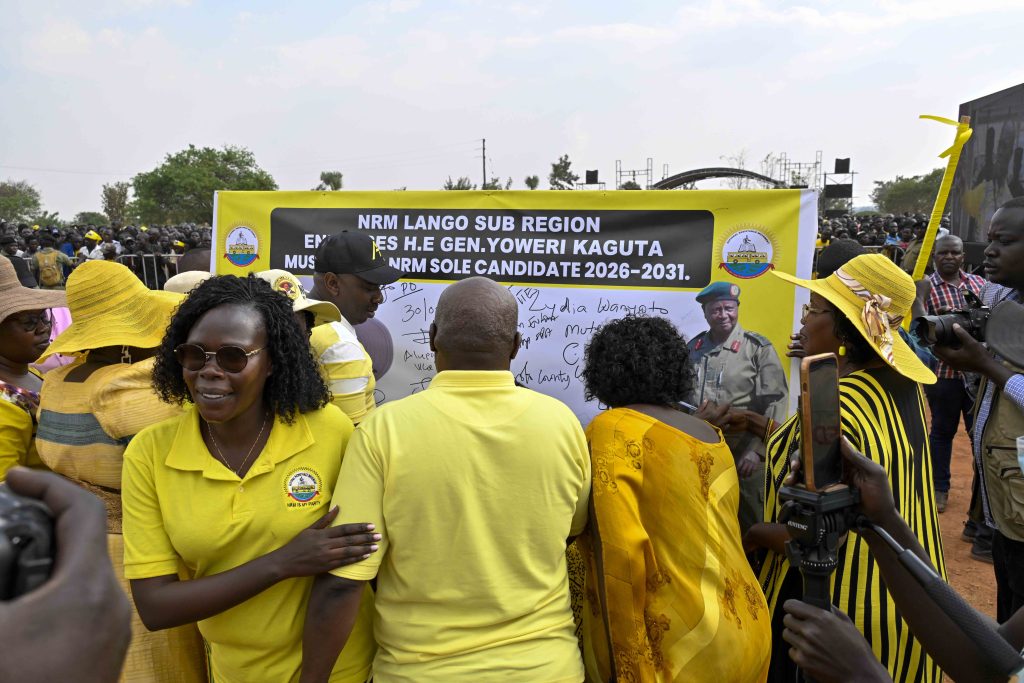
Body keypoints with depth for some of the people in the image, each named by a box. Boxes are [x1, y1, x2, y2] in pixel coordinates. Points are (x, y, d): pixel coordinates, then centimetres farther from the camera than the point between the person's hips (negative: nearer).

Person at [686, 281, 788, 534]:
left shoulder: (758, 348, -5)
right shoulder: (693, 348, 9)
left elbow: (775, 402, -10)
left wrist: (756, 449, -16)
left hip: (743, 454, -4)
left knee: (751, 525, 6)